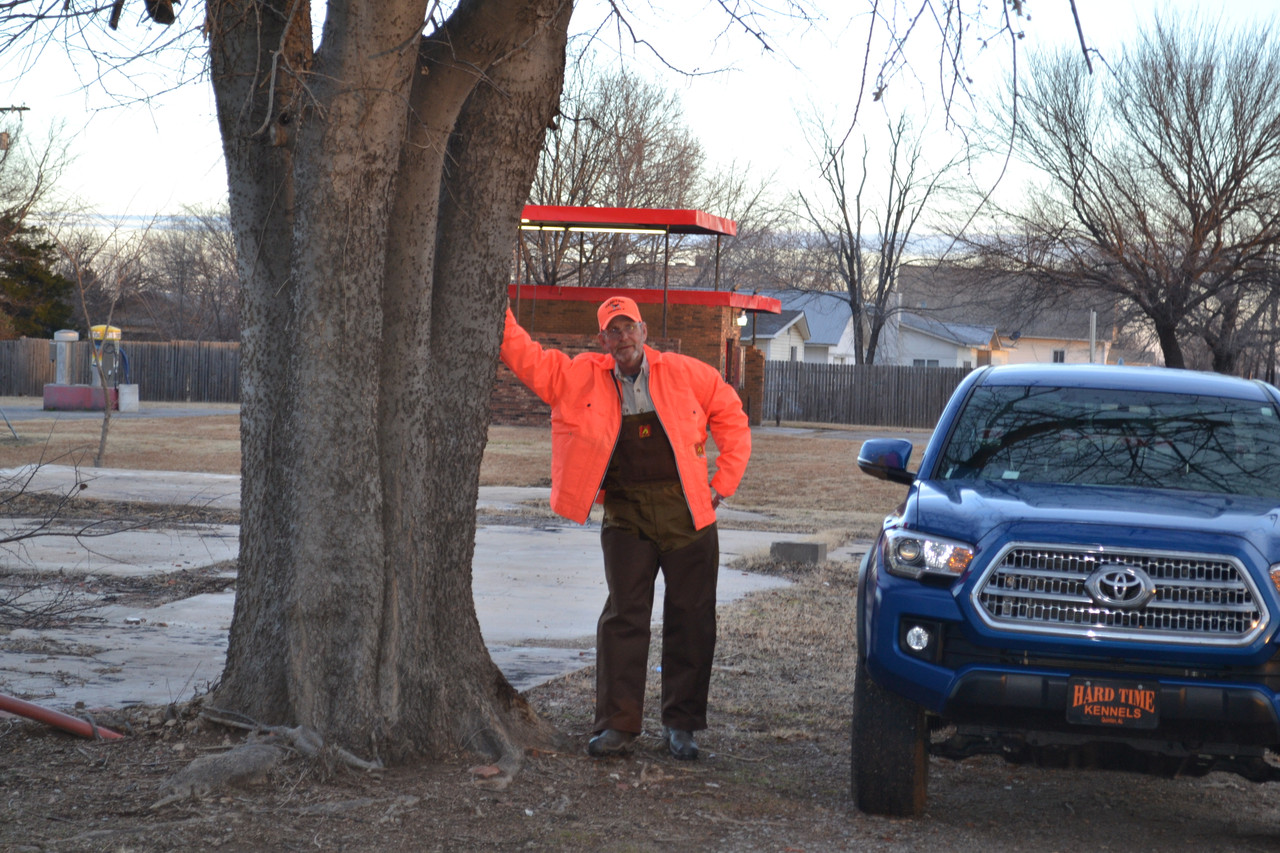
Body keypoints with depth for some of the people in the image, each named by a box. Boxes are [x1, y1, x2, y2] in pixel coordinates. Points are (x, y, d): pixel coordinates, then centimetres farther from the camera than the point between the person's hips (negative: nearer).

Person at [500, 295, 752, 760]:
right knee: (624, 617, -3)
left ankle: (681, 725, 13)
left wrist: (724, 481, 6)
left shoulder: (684, 373, 5)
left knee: (690, 618, 2)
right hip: (626, 515, 0)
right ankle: (618, 724, 4)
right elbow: (527, 358, 4)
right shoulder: (582, 377, 6)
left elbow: (731, 416, 12)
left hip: (688, 512, 0)